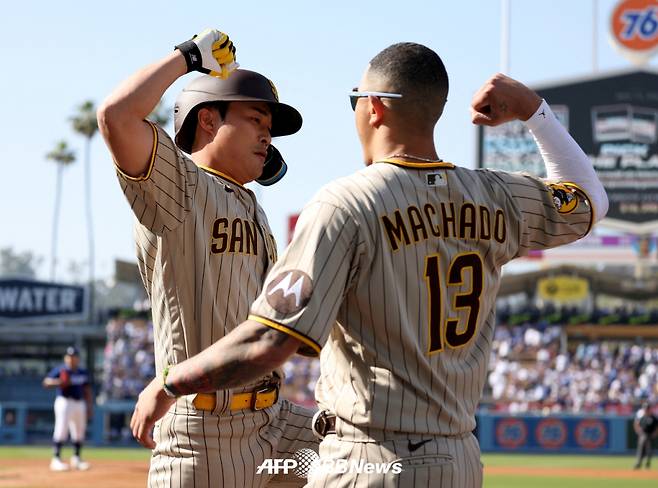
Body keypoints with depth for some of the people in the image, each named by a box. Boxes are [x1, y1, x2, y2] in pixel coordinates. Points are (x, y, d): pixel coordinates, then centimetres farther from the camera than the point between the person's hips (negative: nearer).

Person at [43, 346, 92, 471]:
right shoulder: (60, 370, -3)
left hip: (80, 403, 6)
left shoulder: (83, 372, 13)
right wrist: (59, 382, -26)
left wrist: (89, 407, 12)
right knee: (61, 430, -13)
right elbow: (46, 382, -9)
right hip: (64, 401, -6)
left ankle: (76, 459, 23)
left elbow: (87, 391, 18)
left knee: (79, 432, 9)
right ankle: (56, 460, -11)